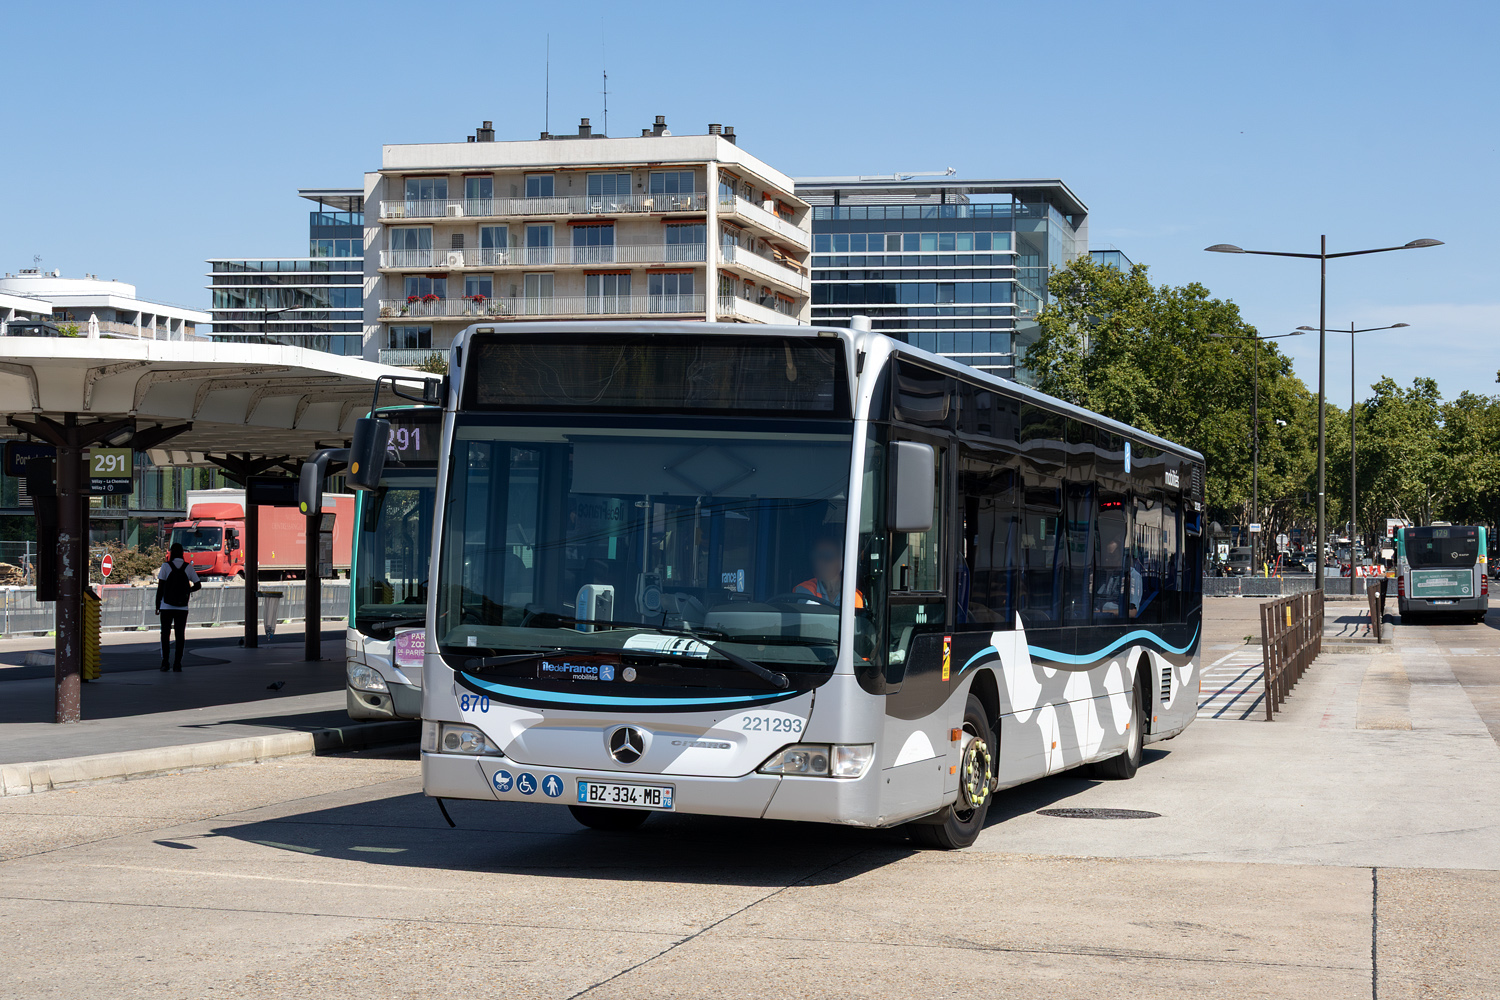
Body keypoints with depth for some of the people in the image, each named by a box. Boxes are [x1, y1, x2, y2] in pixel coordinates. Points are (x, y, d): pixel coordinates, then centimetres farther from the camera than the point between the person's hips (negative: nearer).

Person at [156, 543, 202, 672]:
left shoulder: (166, 566, -5)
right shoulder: (188, 568, 1)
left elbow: (160, 587, -6)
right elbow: (198, 585, 4)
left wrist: (157, 605, 0)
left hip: (166, 607, -2)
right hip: (182, 608, 2)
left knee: (165, 635, 5)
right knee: (180, 636, 6)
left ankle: (165, 663, -3)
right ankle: (177, 664, 2)